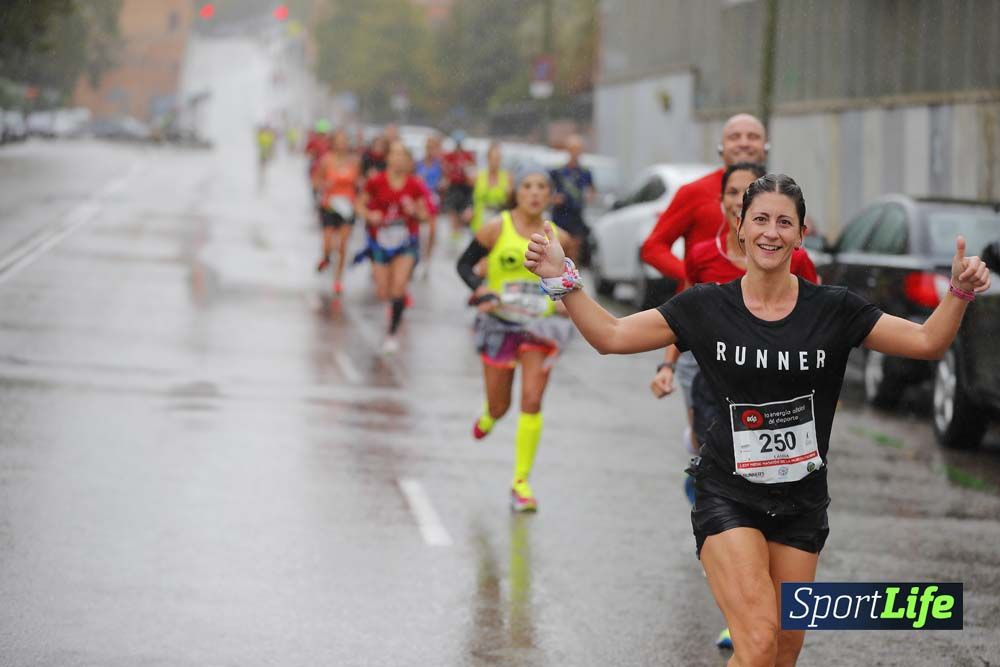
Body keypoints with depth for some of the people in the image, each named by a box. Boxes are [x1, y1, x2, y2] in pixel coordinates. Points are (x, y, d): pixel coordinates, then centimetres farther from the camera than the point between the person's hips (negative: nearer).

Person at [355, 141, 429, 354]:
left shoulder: (415, 186, -5)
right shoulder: (376, 182, -8)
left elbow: (423, 215, 5)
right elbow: (361, 204, 5)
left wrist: (415, 212, -17)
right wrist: (369, 215, -16)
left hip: (406, 242, 0)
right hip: (380, 240, 0)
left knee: (398, 289, -15)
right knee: (383, 294, -1)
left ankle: (392, 334, 3)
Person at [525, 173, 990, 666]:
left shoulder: (833, 310, -2)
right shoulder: (706, 307, -4)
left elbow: (927, 342, -1)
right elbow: (611, 336, -2)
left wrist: (959, 293, -17)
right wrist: (561, 279, -13)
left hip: (801, 500, 3)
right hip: (727, 495, -3)